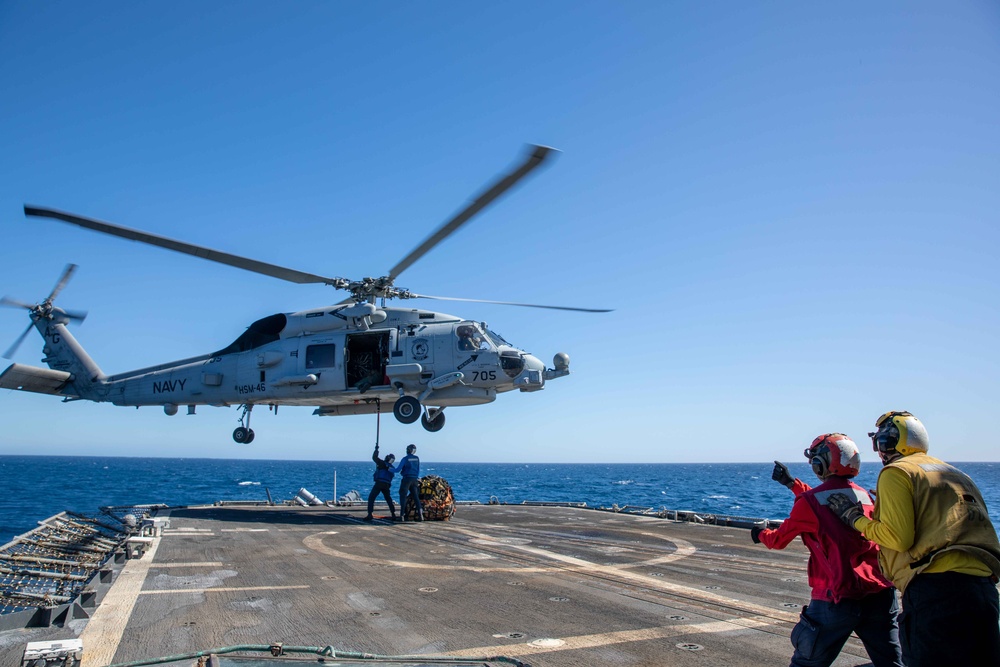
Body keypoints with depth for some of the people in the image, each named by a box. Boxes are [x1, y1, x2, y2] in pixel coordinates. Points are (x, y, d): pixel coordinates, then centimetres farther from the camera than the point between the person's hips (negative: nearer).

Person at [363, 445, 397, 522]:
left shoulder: (383, 463, -2)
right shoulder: (392, 468, 19)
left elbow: (374, 458, -1)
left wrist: (376, 449, 14)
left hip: (379, 483, -7)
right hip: (387, 485, 7)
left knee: (371, 498, -4)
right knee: (389, 500, 19)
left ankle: (369, 515, -15)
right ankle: (393, 515, 14)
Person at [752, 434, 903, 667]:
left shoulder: (809, 501, -9)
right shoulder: (864, 496, 8)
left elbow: (779, 540, 5)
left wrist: (760, 534, 27)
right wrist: (791, 482, 38)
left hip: (838, 599, -5)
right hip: (880, 595, 5)